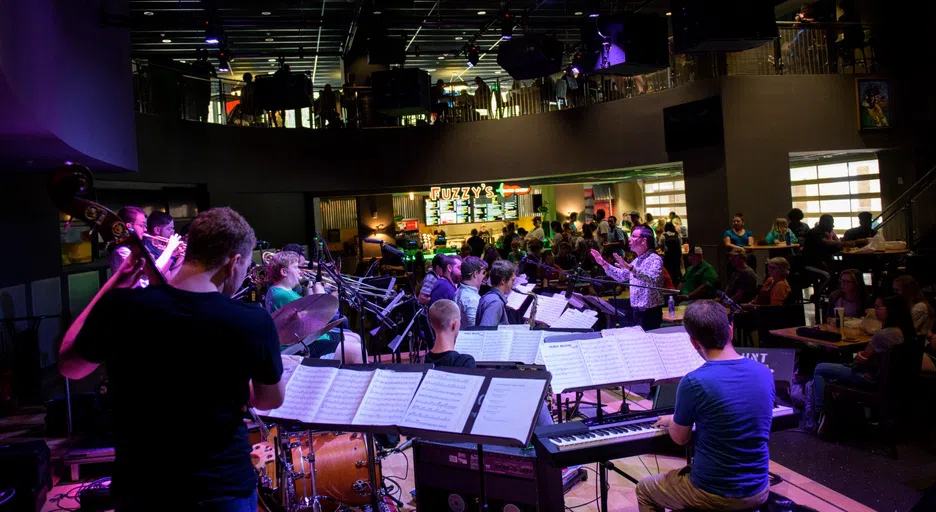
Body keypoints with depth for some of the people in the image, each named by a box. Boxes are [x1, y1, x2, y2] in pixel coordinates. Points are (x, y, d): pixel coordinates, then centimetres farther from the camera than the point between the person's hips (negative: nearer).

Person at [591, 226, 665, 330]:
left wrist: (630, 267, -42)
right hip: (637, 311, 9)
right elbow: (621, 276, 23)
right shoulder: (637, 261, 14)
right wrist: (603, 263, 15)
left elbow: (652, 279, -33)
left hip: (650, 312, -9)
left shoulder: (655, 259, -14)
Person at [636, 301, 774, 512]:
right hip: (758, 491, 6)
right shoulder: (765, 373, -5)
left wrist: (671, 421, 16)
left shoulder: (694, 382, -22)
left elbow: (680, 438, -6)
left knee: (645, 489, 23)